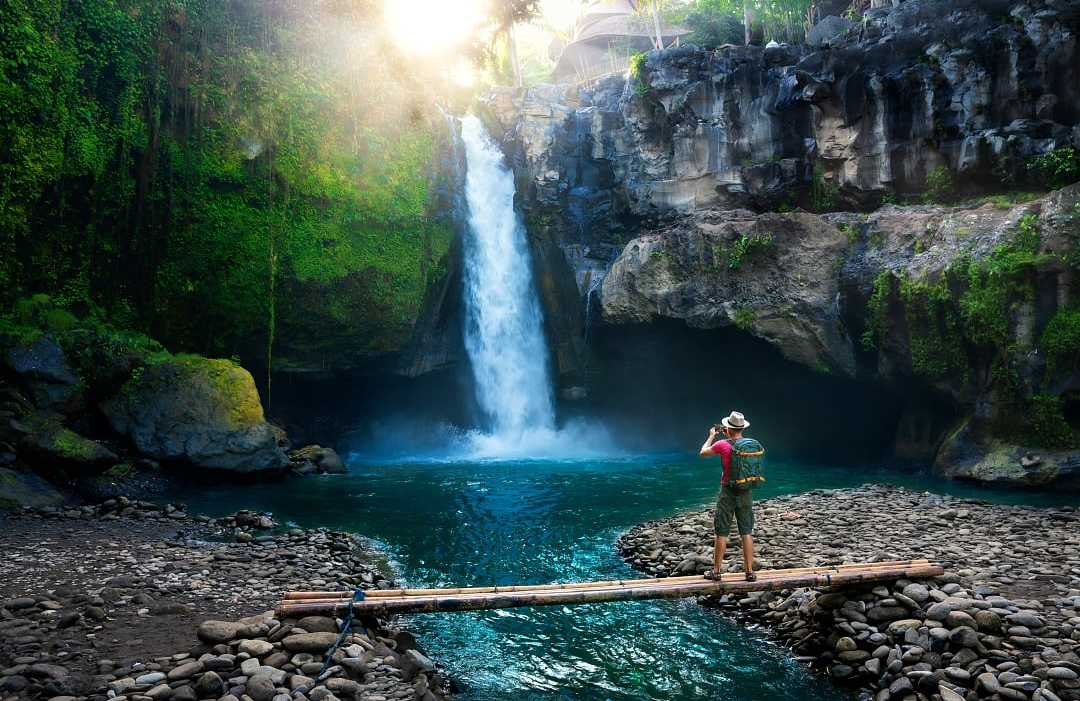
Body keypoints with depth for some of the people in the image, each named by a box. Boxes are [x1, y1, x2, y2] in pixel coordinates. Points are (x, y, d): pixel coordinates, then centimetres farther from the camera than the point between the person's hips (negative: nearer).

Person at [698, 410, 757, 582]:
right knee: (746, 532, 8)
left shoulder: (722, 444, -12)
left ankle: (716, 571, 12)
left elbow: (703, 453, 5)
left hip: (727, 492, -3)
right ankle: (750, 571, 10)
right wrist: (729, 437, 25)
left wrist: (711, 436, 19)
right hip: (745, 492, 3)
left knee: (721, 533, 5)